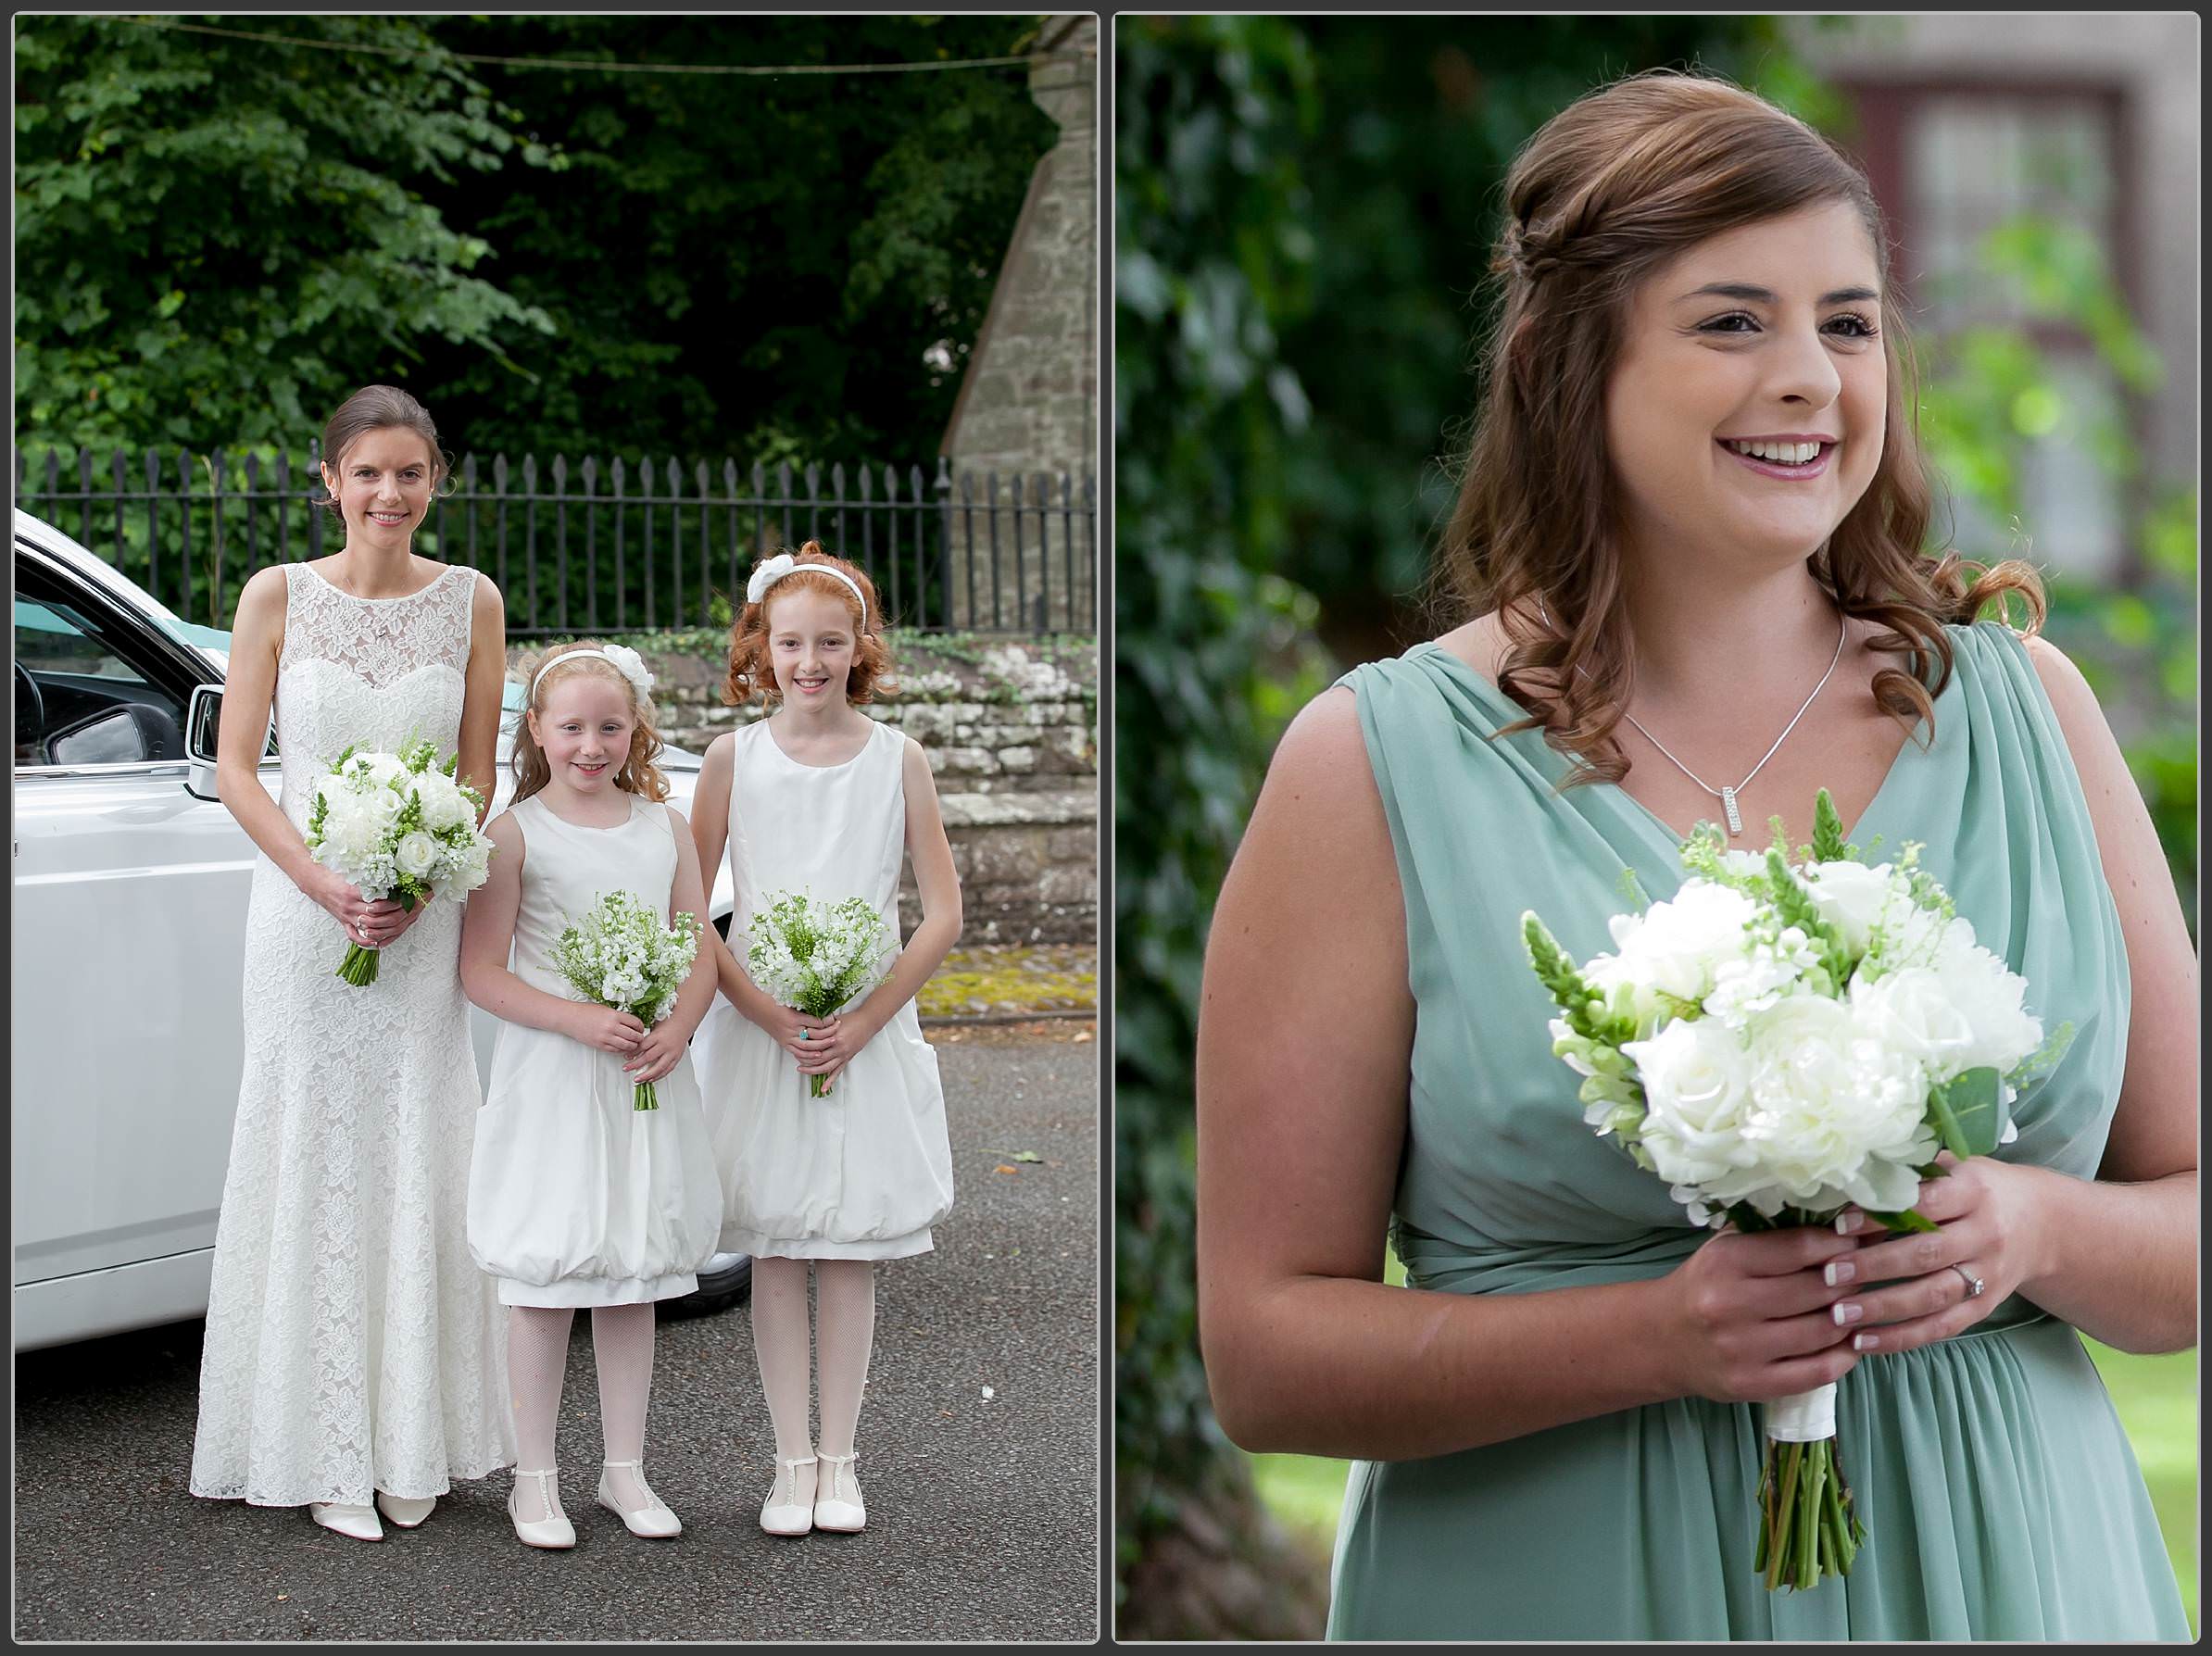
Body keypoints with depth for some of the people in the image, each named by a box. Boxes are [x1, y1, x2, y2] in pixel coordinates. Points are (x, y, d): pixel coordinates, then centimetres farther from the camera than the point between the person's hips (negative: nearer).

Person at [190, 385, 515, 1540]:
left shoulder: (470, 602, 3)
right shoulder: (278, 598, -1)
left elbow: (477, 773, 5)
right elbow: (235, 769, -2)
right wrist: (324, 884, -14)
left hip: (425, 915, 1)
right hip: (301, 910, -1)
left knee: (418, 1161, 4)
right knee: (312, 1157, 2)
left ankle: (413, 1449, 13)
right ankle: (325, 1455, 9)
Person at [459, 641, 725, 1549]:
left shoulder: (665, 828, 7)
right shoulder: (515, 834, -5)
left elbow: (700, 952, 8)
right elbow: (481, 971, -9)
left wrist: (676, 1031, -12)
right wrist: (580, 1021, -21)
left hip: (647, 1080, 4)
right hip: (548, 1076, -4)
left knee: (633, 1278, 10)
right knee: (544, 1280, 0)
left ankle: (626, 1470, 21)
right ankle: (535, 1479, 11)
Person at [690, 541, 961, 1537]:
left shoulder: (897, 758, -1)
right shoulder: (734, 757, -1)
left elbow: (943, 914, -1)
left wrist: (865, 1021, -11)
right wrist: (766, 1013, -12)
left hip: (868, 1033, 0)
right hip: (758, 1032, 0)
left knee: (852, 1252, 5)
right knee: (774, 1250, 4)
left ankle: (839, 1457, 15)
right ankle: (793, 1458, 13)